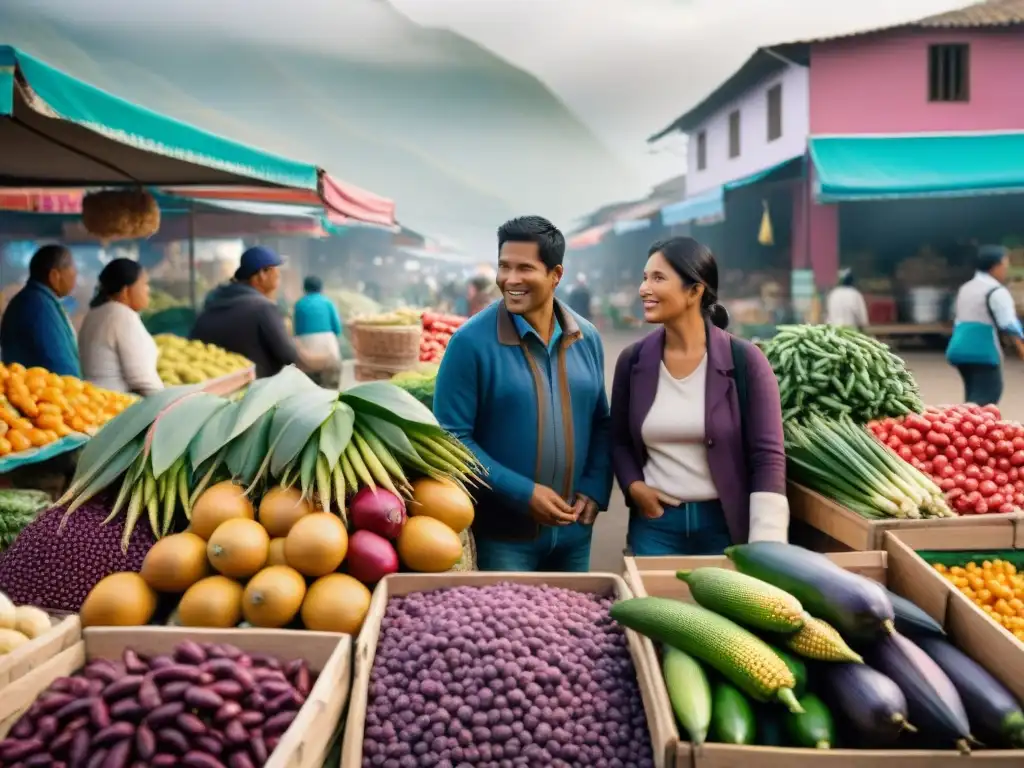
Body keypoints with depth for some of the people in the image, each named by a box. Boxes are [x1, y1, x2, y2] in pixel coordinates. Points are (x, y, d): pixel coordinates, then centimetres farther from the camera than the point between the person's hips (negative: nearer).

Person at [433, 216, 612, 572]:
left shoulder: (587, 338, 2)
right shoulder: (471, 341, -13)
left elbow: (601, 423, 11)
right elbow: (452, 436, -14)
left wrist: (595, 489, -3)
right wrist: (522, 494, -18)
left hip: (574, 530, 5)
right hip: (502, 533, -4)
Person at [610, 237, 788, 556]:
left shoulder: (744, 361, -11)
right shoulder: (632, 361, -1)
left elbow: (768, 457, -13)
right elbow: (619, 441, 12)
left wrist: (765, 547, -20)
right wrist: (633, 486, -8)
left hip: (727, 524, -2)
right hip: (655, 524, 2)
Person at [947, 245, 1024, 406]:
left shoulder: (965, 288, 18)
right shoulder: (996, 292, -9)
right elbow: (1009, 326, -15)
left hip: (959, 348, 9)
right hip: (982, 351, -9)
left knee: (974, 396, 17)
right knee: (987, 396, -8)